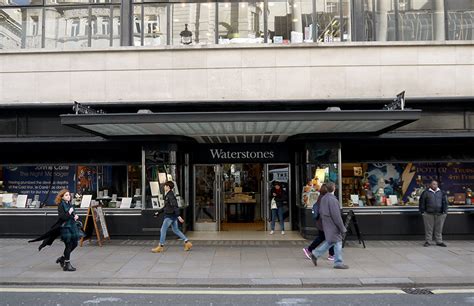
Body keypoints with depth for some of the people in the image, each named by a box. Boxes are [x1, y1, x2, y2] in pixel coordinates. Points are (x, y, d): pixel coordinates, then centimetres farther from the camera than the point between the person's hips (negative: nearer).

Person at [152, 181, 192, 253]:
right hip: (173, 216, 10)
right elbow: (166, 206, 22)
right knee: (175, 230, 14)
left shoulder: (170, 196, -19)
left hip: (170, 216, -10)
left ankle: (160, 246, 10)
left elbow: (175, 206, -25)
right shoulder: (168, 195, 13)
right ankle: (187, 243, 14)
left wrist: (178, 216, -30)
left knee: (163, 230, 0)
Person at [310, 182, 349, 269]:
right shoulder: (332, 199, -20)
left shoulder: (323, 198, 8)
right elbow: (336, 215, -21)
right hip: (333, 225, -9)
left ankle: (316, 254, 18)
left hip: (326, 224, 9)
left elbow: (321, 212, 16)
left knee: (330, 241, 18)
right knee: (338, 242, 1)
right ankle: (338, 263, 8)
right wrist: (342, 228, -15)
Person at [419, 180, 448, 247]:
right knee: (429, 228, 1)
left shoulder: (441, 193, 11)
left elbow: (445, 202, 9)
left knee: (439, 228, 8)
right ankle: (428, 241, 8)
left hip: (439, 214, 3)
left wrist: (445, 211, 2)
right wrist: (422, 211, -1)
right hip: (429, 213, -3)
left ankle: (439, 241, 17)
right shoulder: (426, 193, 2)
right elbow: (422, 202, 3)